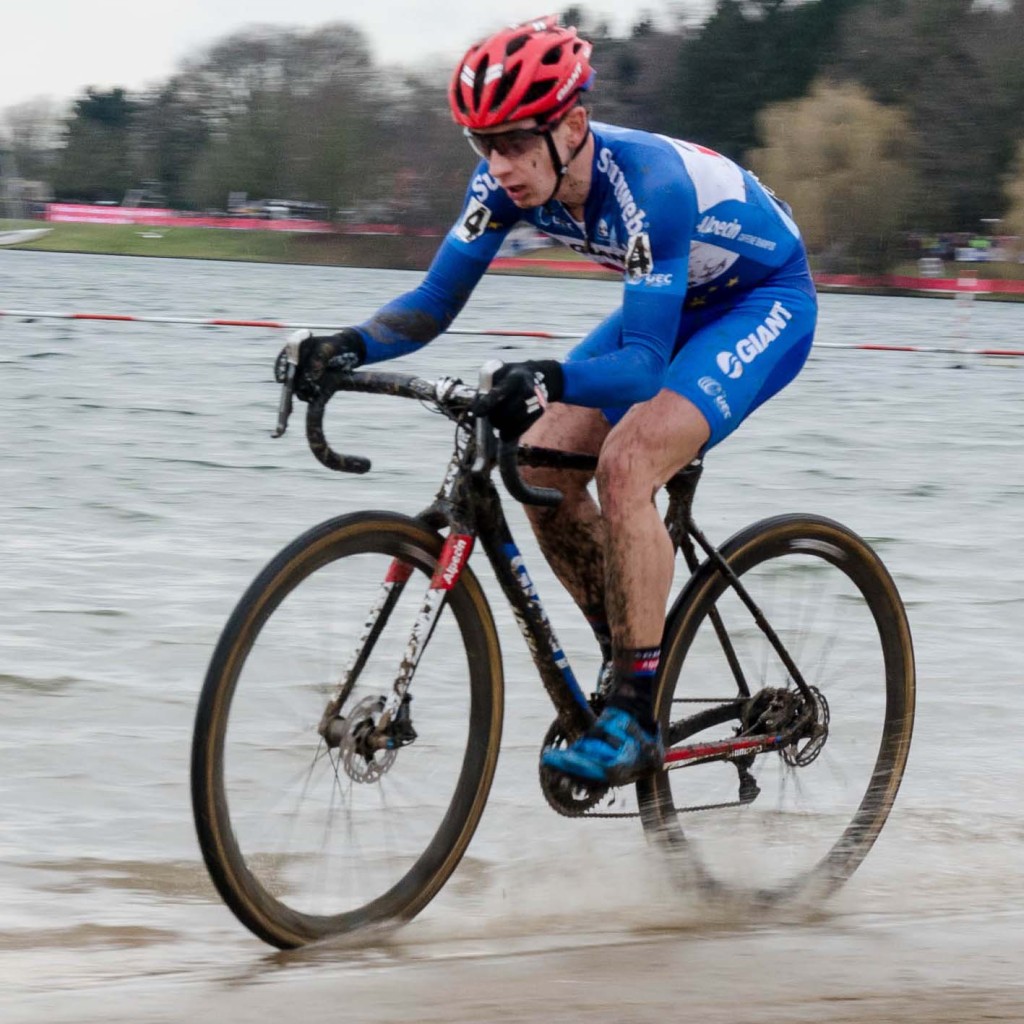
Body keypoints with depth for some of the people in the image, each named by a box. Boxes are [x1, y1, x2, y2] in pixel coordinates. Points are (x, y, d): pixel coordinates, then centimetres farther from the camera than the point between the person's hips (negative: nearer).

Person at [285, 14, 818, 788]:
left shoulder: (649, 182, -37)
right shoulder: (512, 179, -17)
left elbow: (644, 365, -40)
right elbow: (435, 302, -12)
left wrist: (549, 381, -58)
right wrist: (351, 345, -31)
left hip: (767, 301, -8)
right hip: (674, 305, 8)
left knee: (626, 464, -28)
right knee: (540, 466, -8)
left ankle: (637, 720, -22)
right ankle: (629, 667, 10)